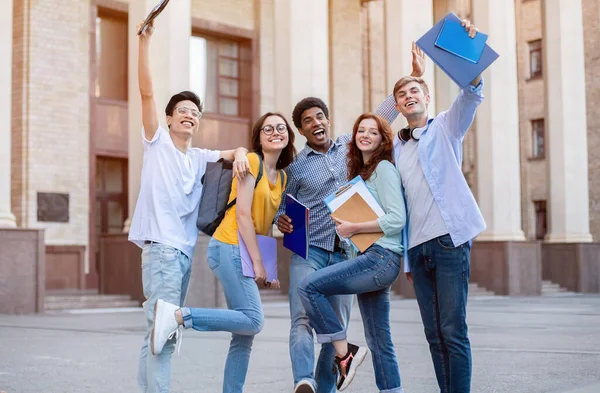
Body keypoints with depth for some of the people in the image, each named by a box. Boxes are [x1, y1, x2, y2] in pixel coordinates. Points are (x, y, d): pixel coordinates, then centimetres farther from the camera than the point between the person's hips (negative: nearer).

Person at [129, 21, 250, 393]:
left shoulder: (200, 158, 17)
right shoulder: (157, 143, 3)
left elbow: (237, 151, 19)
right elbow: (147, 91, -5)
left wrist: (240, 154, -6)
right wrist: (145, 41, -12)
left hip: (186, 250, 7)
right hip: (160, 246, -7)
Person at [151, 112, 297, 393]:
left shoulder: (282, 176, 18)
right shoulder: (251, 160, -5)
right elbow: (242, 214, -12)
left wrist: (268, 268, 6)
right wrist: (257, 262, -13)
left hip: (247, 252, 8)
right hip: (230, 247, -8)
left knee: (244, 337, 5)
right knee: (252, 321, -19)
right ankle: (176, 315, -16)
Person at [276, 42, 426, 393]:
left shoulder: (350, 146, 10)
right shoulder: (295, 166, 6)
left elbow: (382, 117, 14)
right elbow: (283, 207, 14)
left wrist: (414, 77, 12)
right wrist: (281, 220, -11)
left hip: (345, 252, 2)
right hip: (308, 250, -2)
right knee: (302, 320, -19)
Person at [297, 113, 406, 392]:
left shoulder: (384, 168, -4)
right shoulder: (361, 172, 22)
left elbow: (397, 218, -14)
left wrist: (354, 228, -14)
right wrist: (346, 227, 2)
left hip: (381, 257, -9)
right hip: (370, 259, 9)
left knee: (309, 287, -16)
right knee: (379, 342, 8)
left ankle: (344, 354, -7)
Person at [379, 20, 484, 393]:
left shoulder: (446, 128, 7)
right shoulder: (396, 147, 19)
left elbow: (471, 96, -13)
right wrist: (406, 257, 14)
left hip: (449, 240, -5)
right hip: (417, 247, 5)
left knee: (453, 331, -7)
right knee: (434, 334, 6)